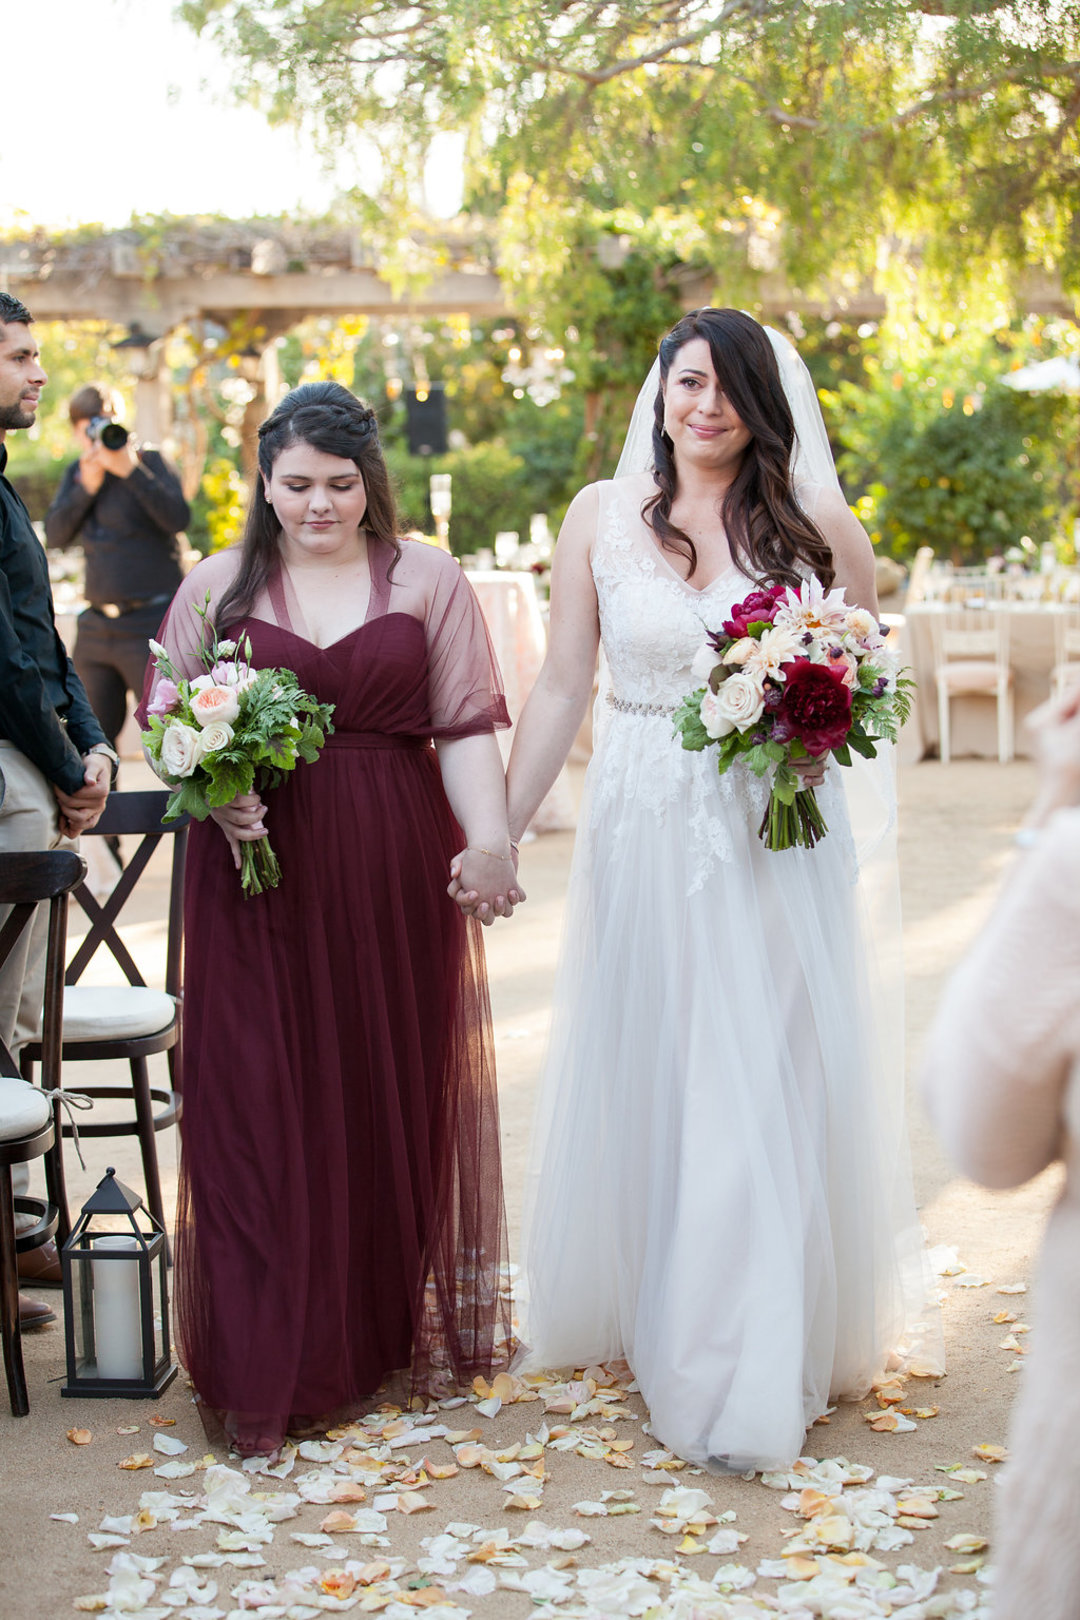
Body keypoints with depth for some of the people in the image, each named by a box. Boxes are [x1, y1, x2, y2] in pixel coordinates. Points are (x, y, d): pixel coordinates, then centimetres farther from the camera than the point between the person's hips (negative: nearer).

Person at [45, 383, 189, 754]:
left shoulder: (149, 460, -2)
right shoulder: (76, 474, 13)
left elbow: (178, 518, -18)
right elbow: (55, 535, 1)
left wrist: (131, 470, -24)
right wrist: (87, 487, -12)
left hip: (150, 625, -5)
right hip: (97, 626, 6)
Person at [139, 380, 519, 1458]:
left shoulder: (428, 580, 8)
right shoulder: (217, 586, 9)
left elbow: (467, 726, 2)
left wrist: (490, 837, -12)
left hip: (397, 872, 0)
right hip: (261, 873, 0)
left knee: (397, 1095, 7)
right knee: (260, 1104, -3)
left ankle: (398, 1326, 24)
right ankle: (268, 1373, 2)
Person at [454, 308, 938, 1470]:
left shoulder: (815, 524, 1)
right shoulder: (601, 517, 2)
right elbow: (561, 689, 3)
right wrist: (499, 834, -1)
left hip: (775, 839, -1)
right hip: (642, 837, 1)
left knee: (767, 1087, -1)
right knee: (638, 1079, 9)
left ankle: (752, 1372, 10)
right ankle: (642, 1308, 29)